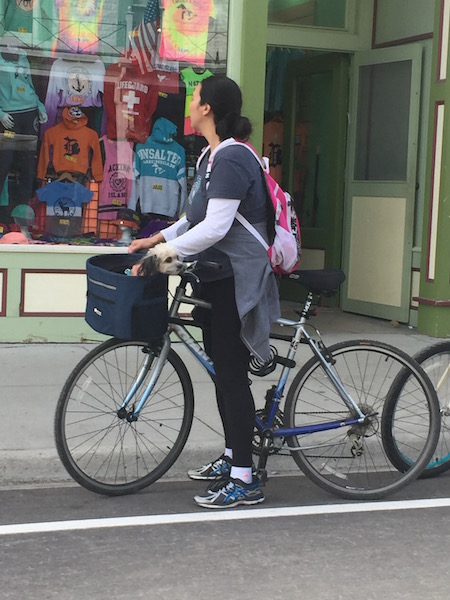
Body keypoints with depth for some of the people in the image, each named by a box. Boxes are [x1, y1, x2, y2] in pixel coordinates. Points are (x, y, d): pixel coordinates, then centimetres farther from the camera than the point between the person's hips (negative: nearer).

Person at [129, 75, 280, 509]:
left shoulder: (231, 159, -19)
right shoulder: (214, 156, 14)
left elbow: (215, 228, -25)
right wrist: (161, 238, 10)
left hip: (236, 282, -10)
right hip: (219, 278, 10)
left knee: (231, 374, -7)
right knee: (222, 370, 17)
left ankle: (244, 481, -1)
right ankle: (232, 457, 30)